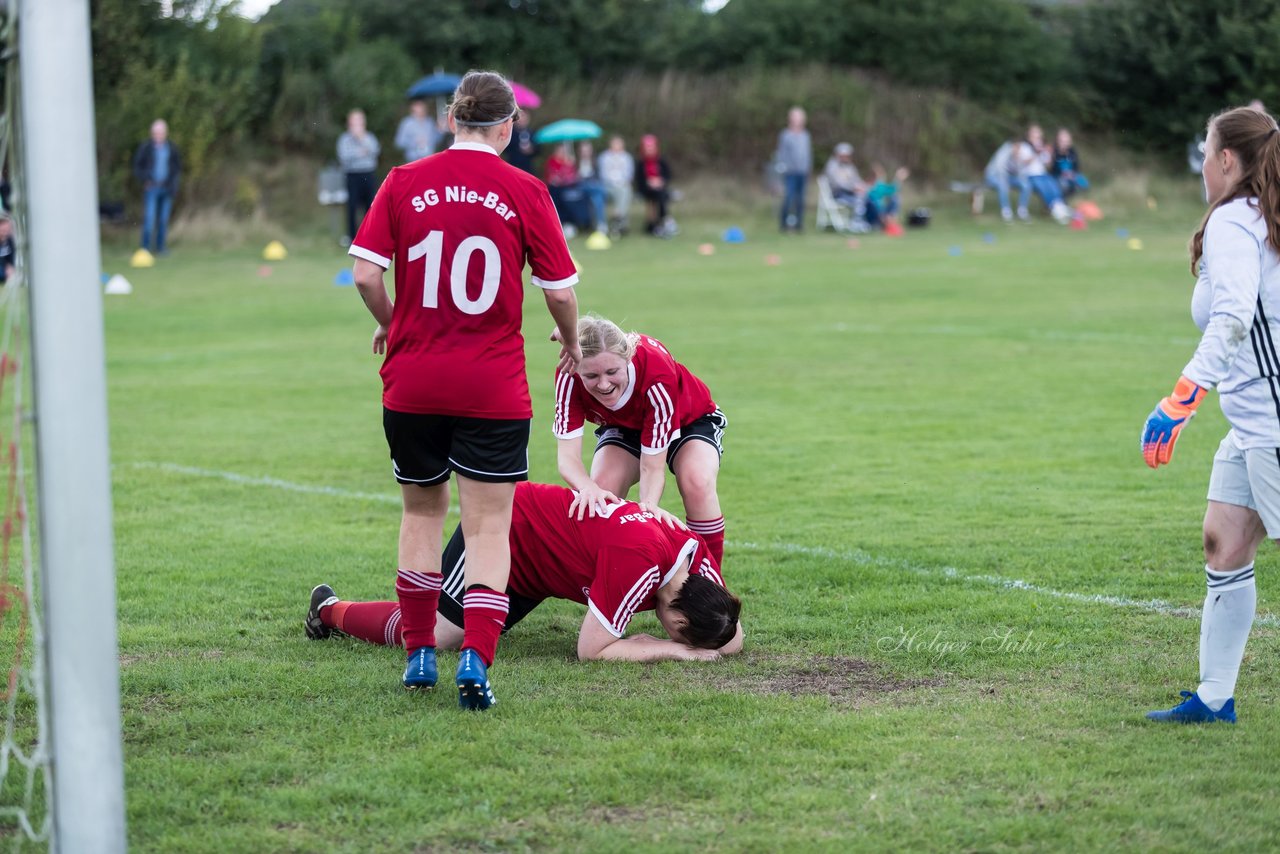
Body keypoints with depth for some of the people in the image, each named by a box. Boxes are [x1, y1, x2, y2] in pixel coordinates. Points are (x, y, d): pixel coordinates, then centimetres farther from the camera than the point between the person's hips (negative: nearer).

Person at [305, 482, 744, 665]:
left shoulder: (696, 552, -16)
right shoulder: (640, 560, -38)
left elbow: (732, 637, -5)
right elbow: (592, 651, -32)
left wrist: (705, 647, -26)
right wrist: (677, 650, -28)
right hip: (505, 526, -8)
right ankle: (331, 609, 21)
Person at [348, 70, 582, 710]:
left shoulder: (404, 183, -1)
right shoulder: (524, 191, -4)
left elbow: (366, 274, -5)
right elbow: (560, 290, 0)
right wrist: (571, 345, 19)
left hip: (411, 385, 2)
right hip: (494, 389, -2)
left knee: (422, 512, 19)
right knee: (488, 526, 2)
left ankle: (420, 651, 22)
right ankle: (476, 659, -13)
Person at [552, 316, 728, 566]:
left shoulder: (658, 373, -40)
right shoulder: (568, 376, -33)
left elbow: (652, 467, -36)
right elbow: (567, 455, -35)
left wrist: (648, 505, -57)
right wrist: (588, 487, -58)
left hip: (691, 420, -3)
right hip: (623, 427, 3)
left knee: (698, 483, -33)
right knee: (600, 493, -27)